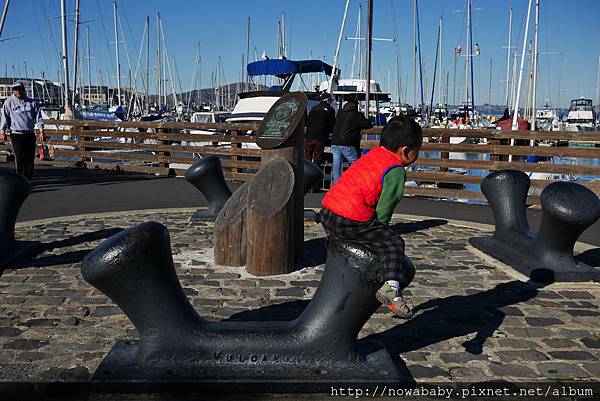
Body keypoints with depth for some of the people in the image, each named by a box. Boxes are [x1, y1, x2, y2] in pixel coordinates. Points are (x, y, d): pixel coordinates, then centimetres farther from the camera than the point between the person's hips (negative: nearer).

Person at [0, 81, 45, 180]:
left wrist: (41, 131, 1)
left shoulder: (32, 102, 10)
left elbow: (38, 117, 9)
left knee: (30, 158, 2)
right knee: (20, 158, -7)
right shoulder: (9, 102, 4)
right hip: (16, 134, -3)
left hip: (30, 134, 3)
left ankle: (28, 180, 12)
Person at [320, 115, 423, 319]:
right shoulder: (396, 172, -8)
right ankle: (392, 286, -16)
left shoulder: (372, 154, 16)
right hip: (351, 222, -8)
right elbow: (384, 210, -9)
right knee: (393, 243, 2)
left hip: (327, 213, 9)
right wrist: (380, 230, 9)